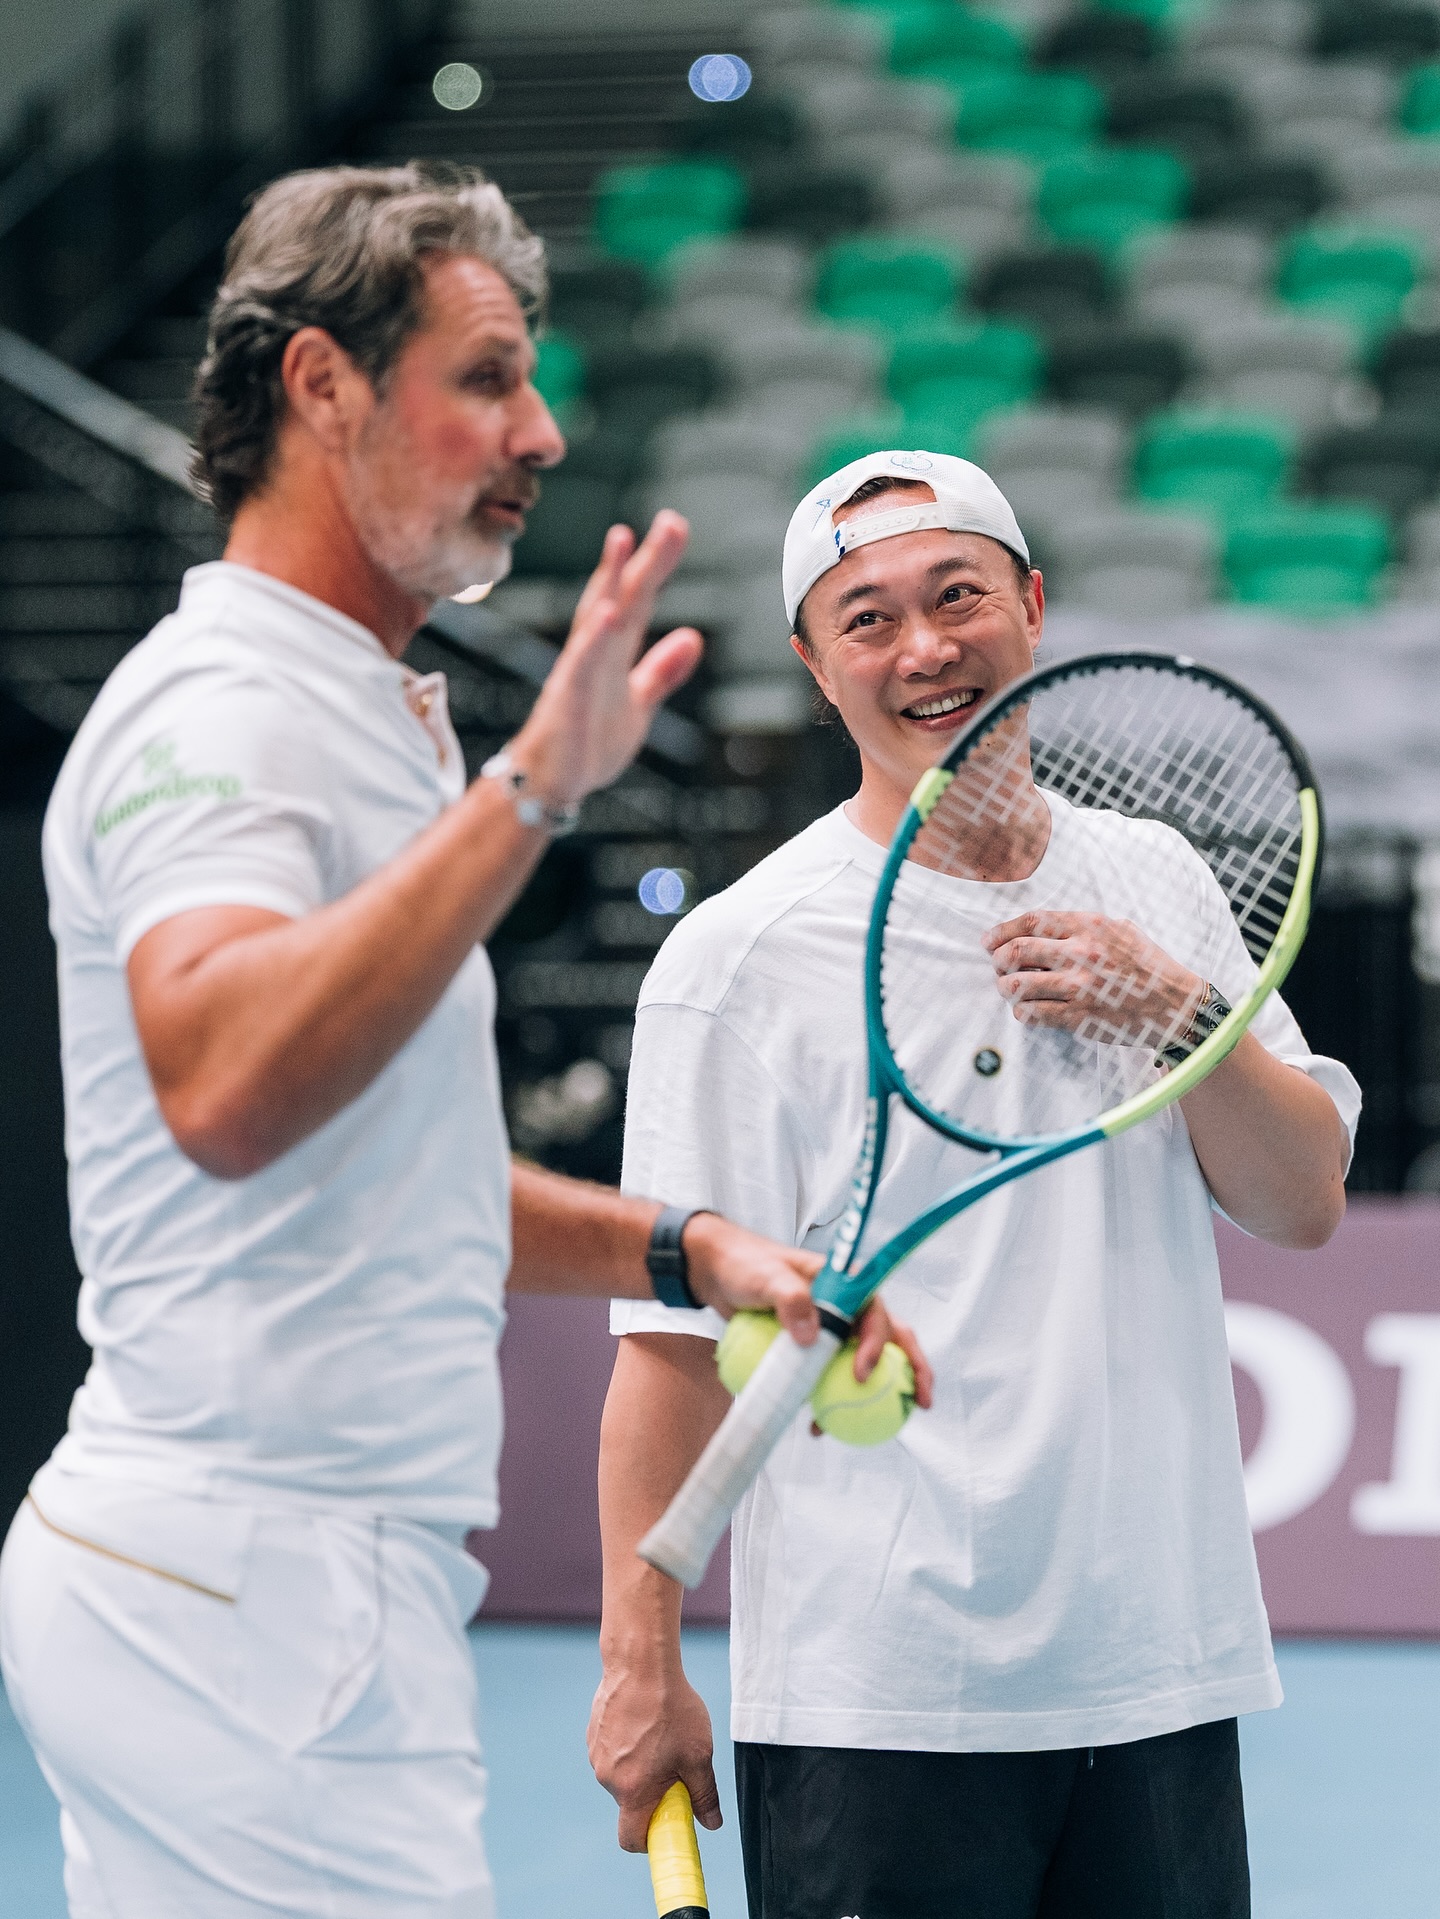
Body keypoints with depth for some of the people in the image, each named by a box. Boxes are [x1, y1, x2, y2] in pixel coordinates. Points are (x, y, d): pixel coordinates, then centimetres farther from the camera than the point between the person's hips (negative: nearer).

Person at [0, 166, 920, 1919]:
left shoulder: (355, 719, 20)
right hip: (249, 1574, -10)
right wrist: (526, 795, -35)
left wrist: (676, 1249, 16)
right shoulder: (222, 707, -13)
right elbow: (224, 1087, -33)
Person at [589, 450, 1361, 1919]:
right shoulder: (742, 956, -4)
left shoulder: (1148, 882, 11)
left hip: (1160, 1677, 5)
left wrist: (1176, 1013, -12)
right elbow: (677, 1338, -7)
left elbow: (1303, 1202, 6)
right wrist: (641, 1665, -13)